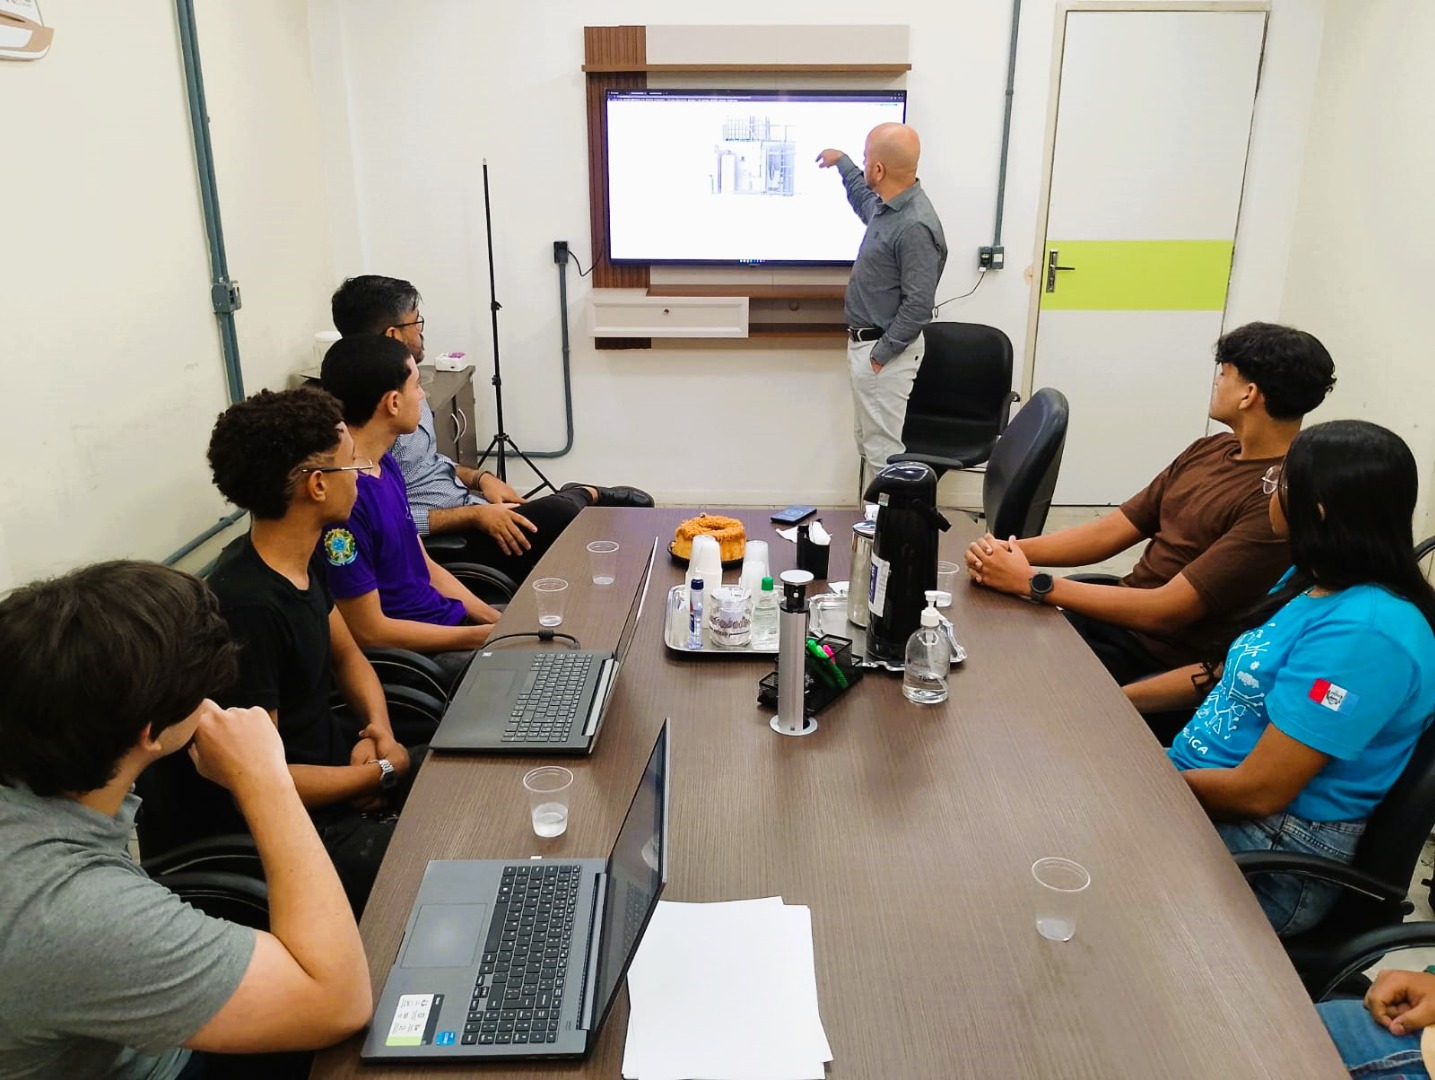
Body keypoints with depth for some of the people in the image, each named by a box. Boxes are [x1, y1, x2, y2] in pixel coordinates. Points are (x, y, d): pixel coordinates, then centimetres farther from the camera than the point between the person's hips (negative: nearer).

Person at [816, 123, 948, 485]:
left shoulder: (915, 227, -25)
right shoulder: (887, 206, 5)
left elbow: (918, 306, -25)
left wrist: (881, 354, -20)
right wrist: (842, 163, 41)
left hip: (885, 350, -10)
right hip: (864, 342, 10)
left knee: (883, 448, -5)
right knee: (868, 442, 17)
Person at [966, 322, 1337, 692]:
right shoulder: (1208, 450, 7)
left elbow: (1166, 612, -25)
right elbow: (1112, 531, 6)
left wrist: (1031, 582, -23)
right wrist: (1014, 550, -11)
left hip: (1166, 661, -7)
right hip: (1118, 613, 8)